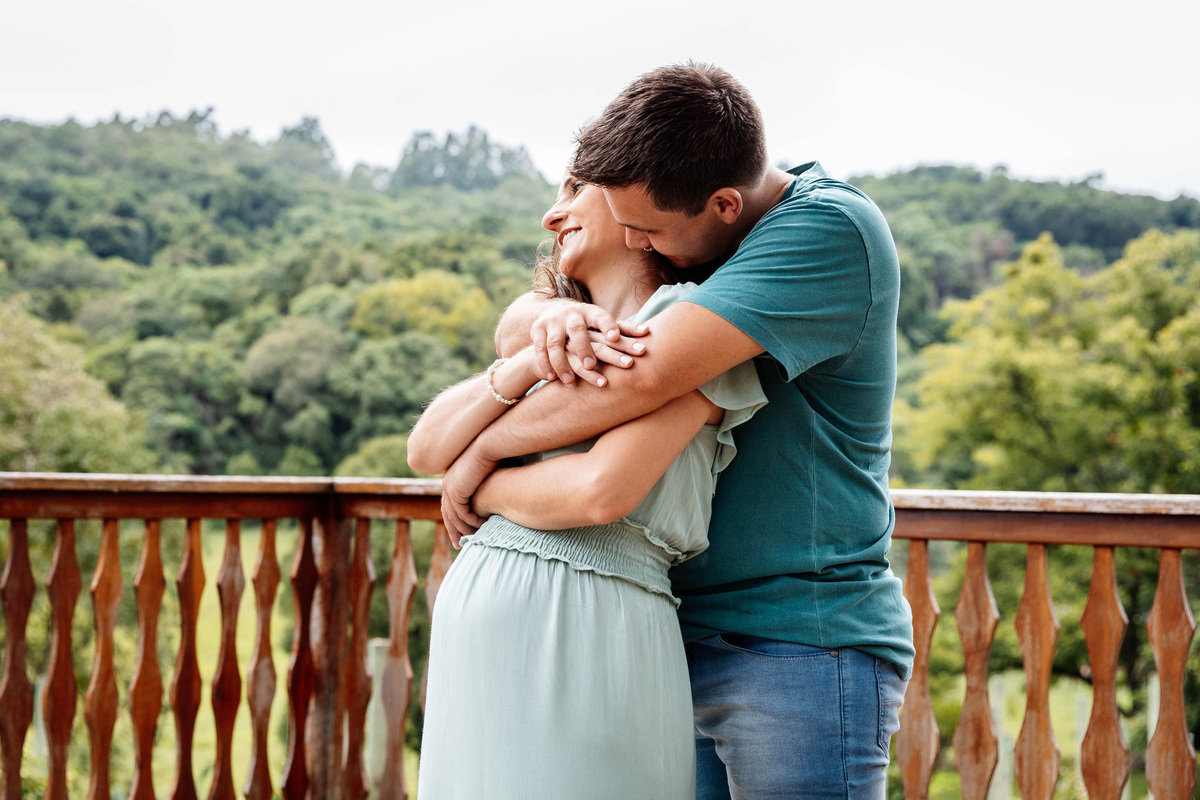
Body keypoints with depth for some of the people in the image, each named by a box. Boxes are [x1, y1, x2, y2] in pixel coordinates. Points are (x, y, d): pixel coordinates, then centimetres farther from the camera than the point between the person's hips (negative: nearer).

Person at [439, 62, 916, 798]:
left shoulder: (833, 232, -17)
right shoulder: (688, 243, 8)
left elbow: (645, 379, -25)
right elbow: (512, 327, 9)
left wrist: (483, 454, -12)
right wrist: (552, 314, -16)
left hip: (804, 650, -7)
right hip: (686, 645, 7)